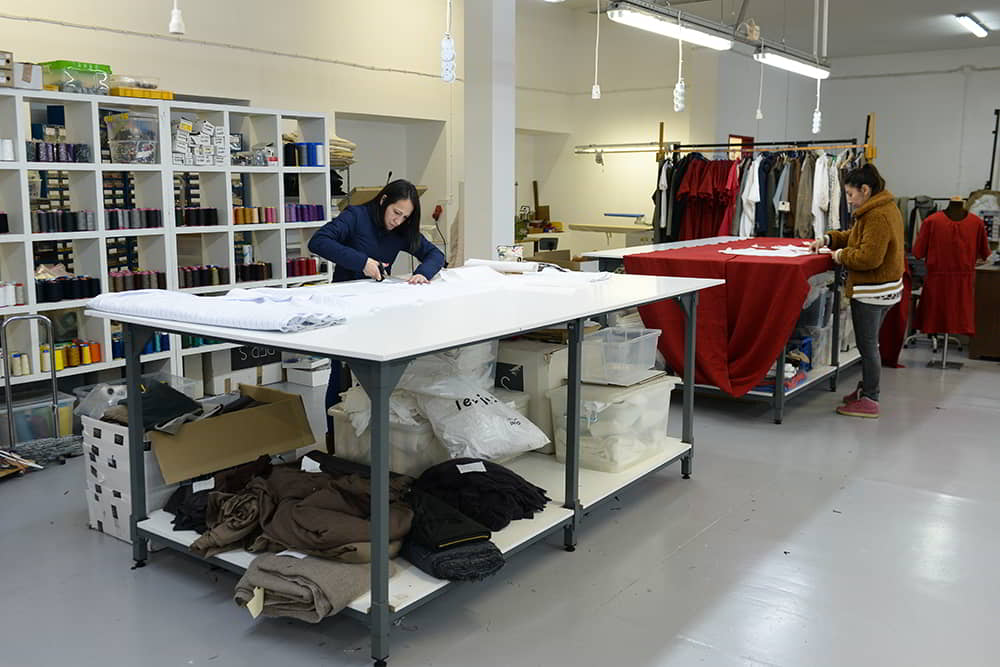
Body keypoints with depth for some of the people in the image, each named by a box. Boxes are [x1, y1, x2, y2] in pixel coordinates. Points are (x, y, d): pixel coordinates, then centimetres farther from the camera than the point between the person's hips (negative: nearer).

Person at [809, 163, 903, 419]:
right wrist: (828, 239, 9)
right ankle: (866, 388, 32)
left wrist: (842, 255, -11)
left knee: (867, 345, -1)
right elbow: (856, 236, 22)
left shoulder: (877, 216, -22)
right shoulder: (886, 208, 13)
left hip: (871, 291, -10)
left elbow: (869, 257, -27)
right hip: (884, 288, 10)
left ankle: (870, 400, 7)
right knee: (869, 343, 20)